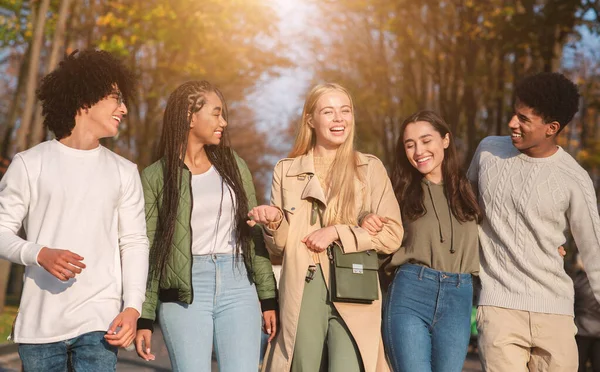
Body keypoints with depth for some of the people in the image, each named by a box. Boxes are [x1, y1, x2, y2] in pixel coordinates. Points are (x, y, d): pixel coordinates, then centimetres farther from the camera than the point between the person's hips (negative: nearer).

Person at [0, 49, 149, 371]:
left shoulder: (124, 172, 9)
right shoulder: (29, 164, 3)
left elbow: (134, 243, 6)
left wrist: (133, 307, -6)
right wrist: (40, 255, -17)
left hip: (99, 322, 1)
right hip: (39, 322, -1)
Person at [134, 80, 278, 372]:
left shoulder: (234, 166, 10)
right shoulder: (155, 177, 0)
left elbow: (254, 234, 11)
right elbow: (146, 251, 1)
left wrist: (268, 298, 8)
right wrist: (143, 318, -3)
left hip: (238, 288, 3)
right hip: (183, 295, -2)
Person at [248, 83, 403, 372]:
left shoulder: (370, 168, 6)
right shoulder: (287, 171, 9)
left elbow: (392, 235, 0)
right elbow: (279, 246, 12)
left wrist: (337, 232, -10)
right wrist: (274, 221, -10)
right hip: (302, 292, 2)